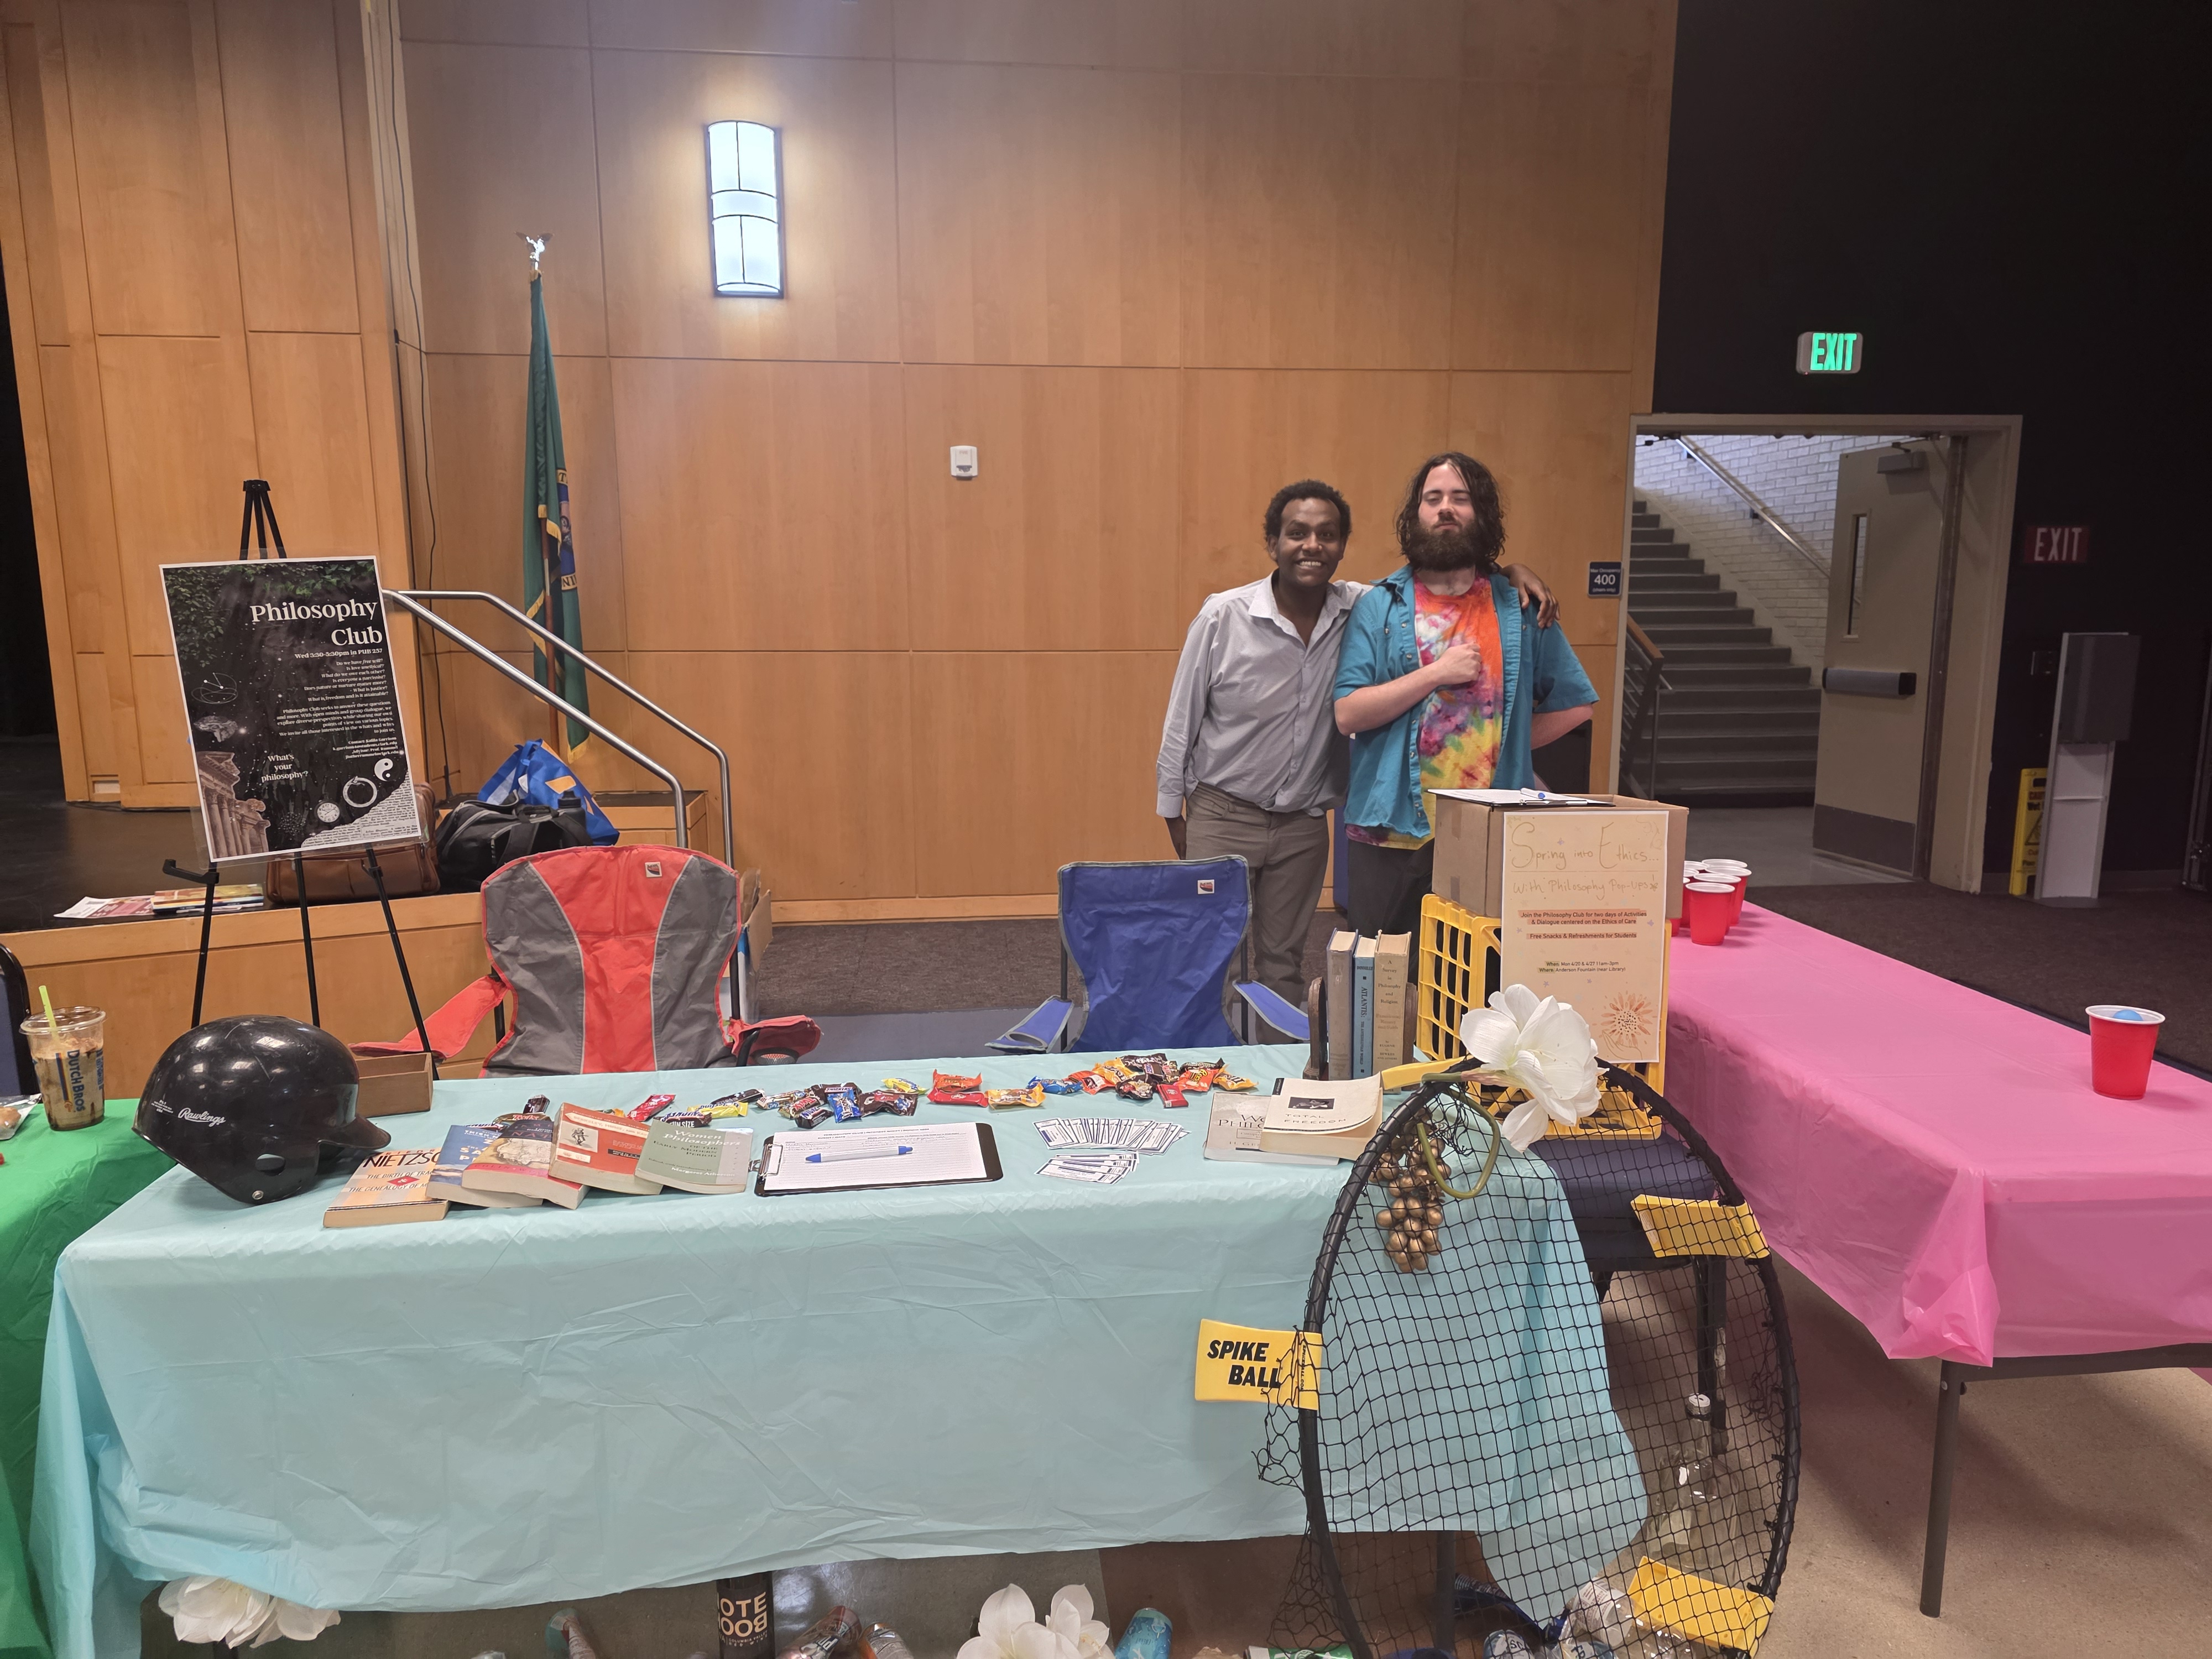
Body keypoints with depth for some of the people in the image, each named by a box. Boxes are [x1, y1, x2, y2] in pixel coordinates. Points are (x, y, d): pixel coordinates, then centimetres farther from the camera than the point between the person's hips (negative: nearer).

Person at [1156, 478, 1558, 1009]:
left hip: (1305, 825, 3)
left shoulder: (1360, 610, -5)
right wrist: (1174, 814, 1)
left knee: (1284, 963, 13)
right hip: (1221, 816, -3)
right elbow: (1181, 721, -3)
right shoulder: (1223, 617, -12)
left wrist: (1511, 572, -10)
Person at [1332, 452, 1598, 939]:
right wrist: (1437, 673, -12)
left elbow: (1574, 704, 13)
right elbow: (1348, 715, -7)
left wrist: (1506, 745, 2)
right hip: (1393, 834, -1)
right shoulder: (1379, 606, 3)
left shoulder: (1521, 607, 8)